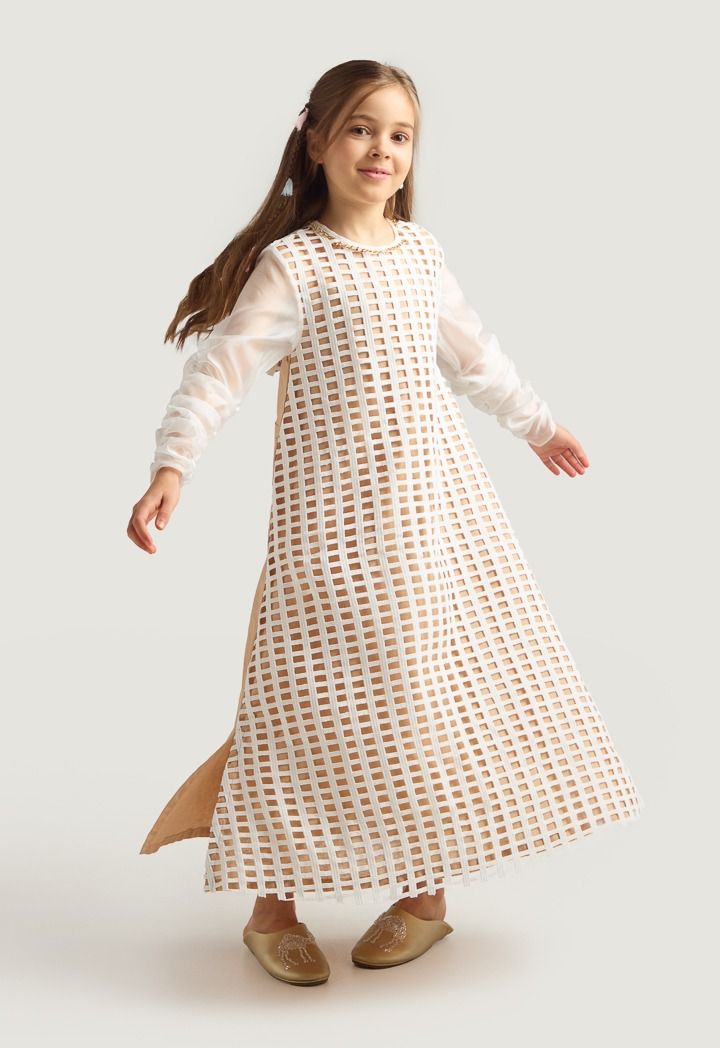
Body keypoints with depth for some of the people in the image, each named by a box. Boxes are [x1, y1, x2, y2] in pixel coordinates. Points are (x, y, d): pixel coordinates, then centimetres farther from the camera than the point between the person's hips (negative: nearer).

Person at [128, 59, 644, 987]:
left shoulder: (420, 250, 11)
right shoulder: (292, 264, -7)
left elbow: (470, 352, 24)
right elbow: (222, 366, -13)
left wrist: (537, 423, 34)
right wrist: (171, 463, -25)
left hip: (435, 496, 6)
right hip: (337, 508, -6)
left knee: (441, 680, 8)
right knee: (321, 690, -4)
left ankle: (424, 890, 24)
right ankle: (272, 904, 13)